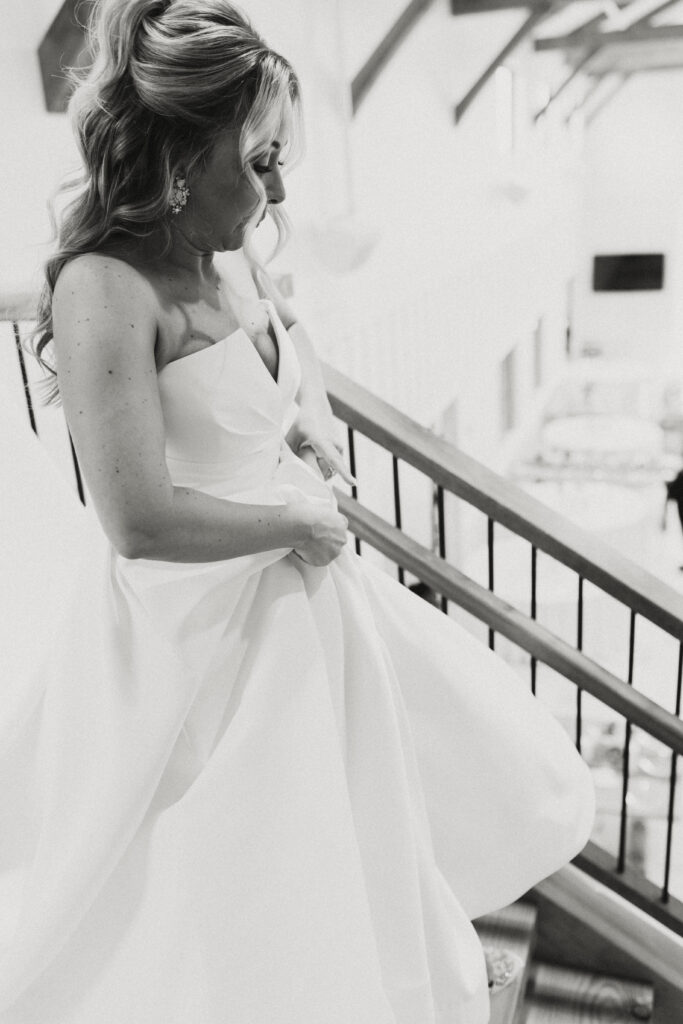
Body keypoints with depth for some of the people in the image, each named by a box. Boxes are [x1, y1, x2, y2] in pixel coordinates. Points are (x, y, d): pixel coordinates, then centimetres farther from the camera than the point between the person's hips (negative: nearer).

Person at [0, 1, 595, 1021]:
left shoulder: (230, 254, 1)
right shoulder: (108, 289, -25)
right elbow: (142, 521, -31)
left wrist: (314, 425, 4)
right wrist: (303, 523, -18)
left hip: (293, 592, 9)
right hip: (197, 628, -9)